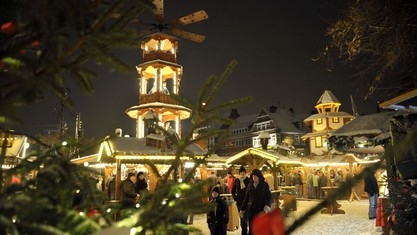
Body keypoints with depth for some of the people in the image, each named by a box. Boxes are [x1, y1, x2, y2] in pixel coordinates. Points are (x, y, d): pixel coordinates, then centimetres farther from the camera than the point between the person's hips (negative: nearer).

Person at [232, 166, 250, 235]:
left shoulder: (248, 180, -8)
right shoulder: (236, 180, 4)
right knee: (241, 217, 13)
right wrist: (235, 198, 5)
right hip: (239, 202, 4)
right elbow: (233, 190, 14)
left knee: (245, 218, -11)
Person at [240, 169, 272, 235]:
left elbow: (269, 196, -5)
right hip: (251, 210, 3)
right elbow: (246, 198, 12)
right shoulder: (250, 185, 7)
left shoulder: (264, 185, -2)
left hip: (262, 210, -3)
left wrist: (267, 206, -22)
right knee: (251, 228, 3)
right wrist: (242, 209, 12)